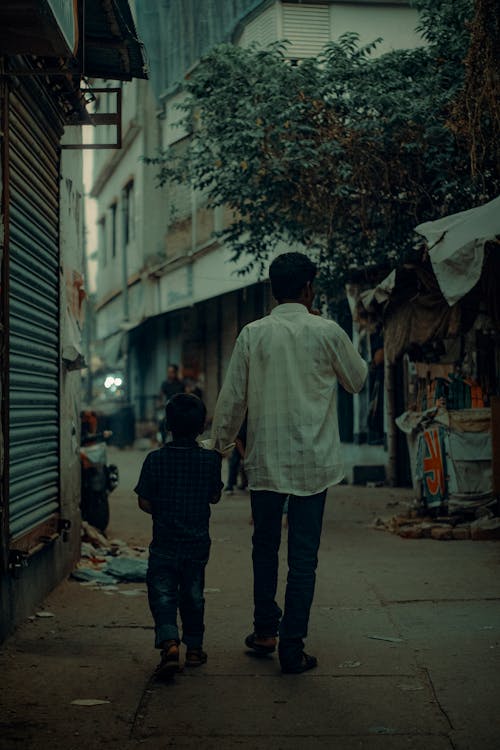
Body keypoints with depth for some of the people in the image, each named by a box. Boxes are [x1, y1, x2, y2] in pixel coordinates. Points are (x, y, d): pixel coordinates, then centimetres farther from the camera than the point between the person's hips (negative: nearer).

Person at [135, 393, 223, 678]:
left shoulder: (156, 459, -10)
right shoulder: (210, 459, -6)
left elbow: (144, 502, -7)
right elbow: (214, 497, 6)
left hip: (164, 543, -2)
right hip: (198, 542, 2)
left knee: (162, 594, 1)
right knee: (193, 595, 16)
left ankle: (169, 642, -20)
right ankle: (194, 647, 25)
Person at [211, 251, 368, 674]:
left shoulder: (253, 334, -1)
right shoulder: (327, 332, -4)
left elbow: (232, 397, 2)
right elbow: (358, 379, 12)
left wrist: (219, 444, 15)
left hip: (265, 459, 2)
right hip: (313, 461, -2)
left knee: (265, 546, 18)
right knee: (304, 554, 2)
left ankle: (265, 631, 26)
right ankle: (292, 647, 2)